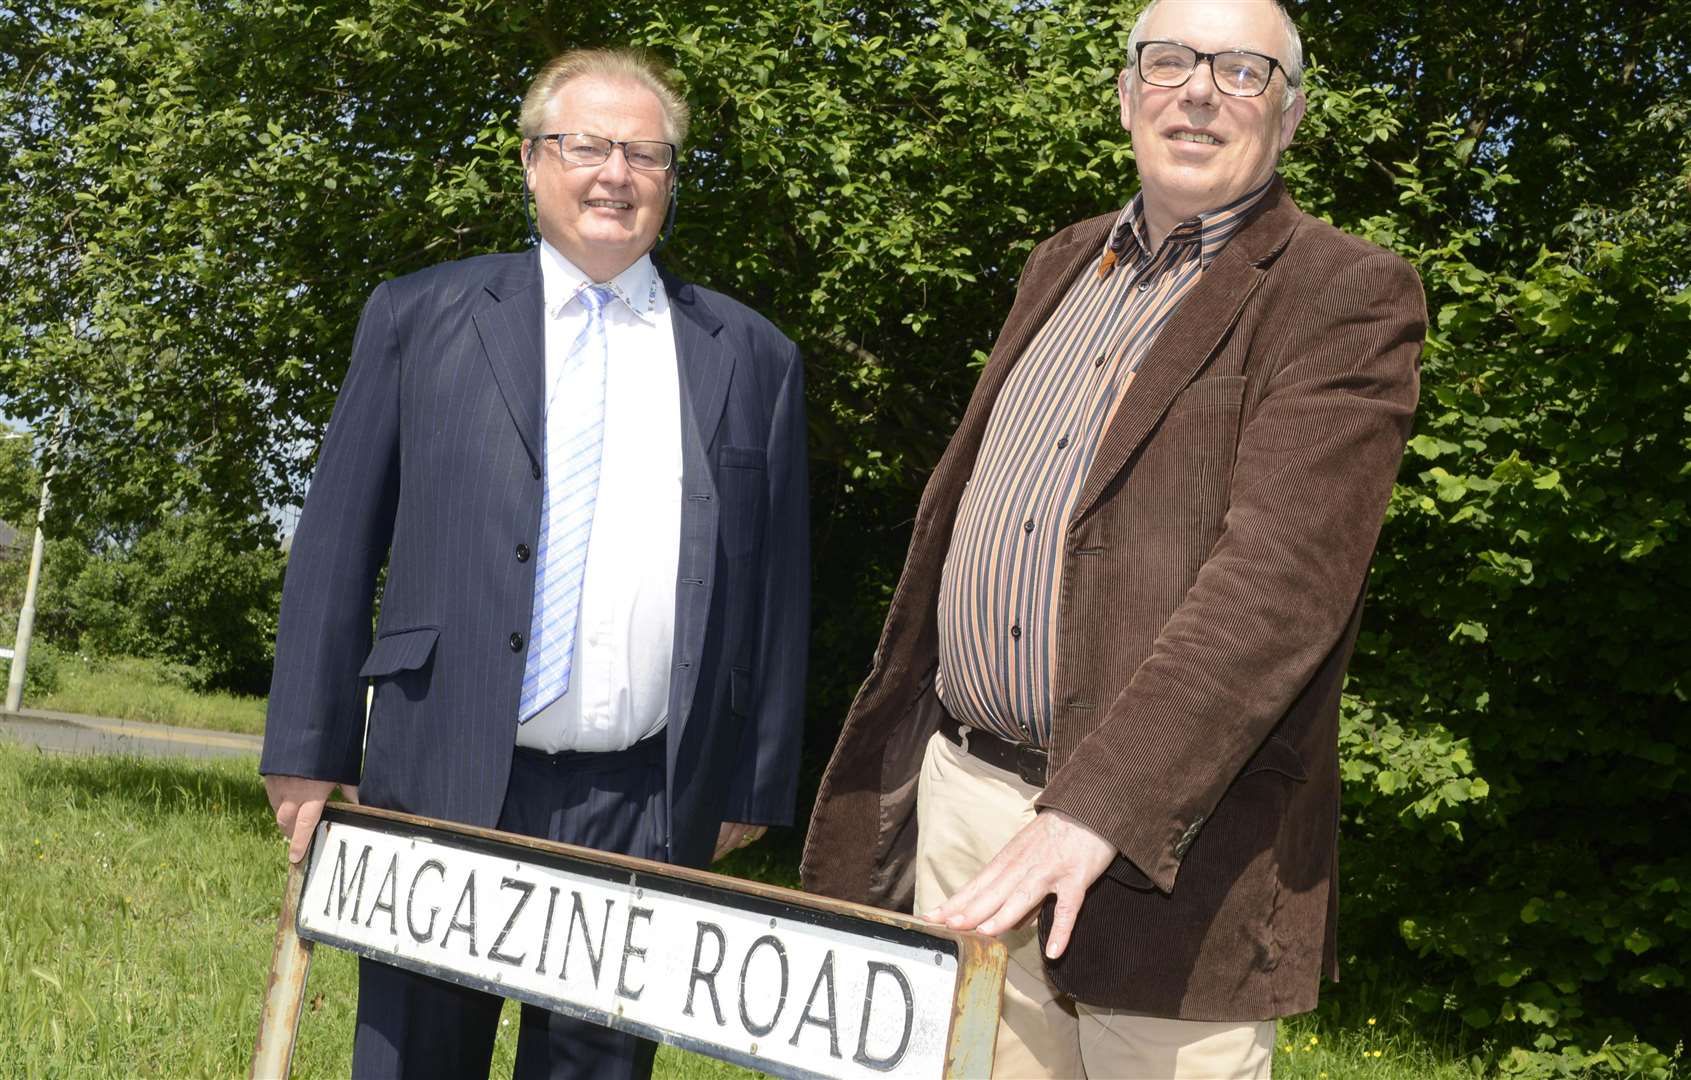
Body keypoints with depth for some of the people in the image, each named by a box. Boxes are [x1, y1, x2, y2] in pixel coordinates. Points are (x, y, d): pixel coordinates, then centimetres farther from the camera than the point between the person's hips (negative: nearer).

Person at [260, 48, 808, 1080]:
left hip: (649, 807, 1)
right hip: (445, 779, 0)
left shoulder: (754, 358, 8)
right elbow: (338, 541, 4)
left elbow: (776, 584, 9)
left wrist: (757, 782, 7)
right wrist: (311, 751, 0)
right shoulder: (418, 317, 6)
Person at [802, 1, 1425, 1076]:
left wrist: (1092, 812, -26)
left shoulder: (1349, 297, -6)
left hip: (1162, 851, -5)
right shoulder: (1064, 266, 16)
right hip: (960, 792, 6)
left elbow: (1278, 578, -18)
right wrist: (890, 764, 20)